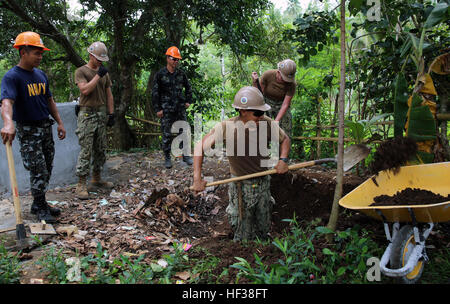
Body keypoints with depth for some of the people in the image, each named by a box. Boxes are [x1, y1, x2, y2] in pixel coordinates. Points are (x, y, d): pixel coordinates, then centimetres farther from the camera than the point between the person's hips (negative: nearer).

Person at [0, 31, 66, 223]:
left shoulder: (41, 75, 10)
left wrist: (59, 122, 12)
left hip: (46, 127, 7)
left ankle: (39, 204, 26)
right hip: (28, 130, -7)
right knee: (38, 171, -4)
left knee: (47, 170, 12)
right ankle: (40, 208, 12)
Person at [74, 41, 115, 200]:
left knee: (101, 149, 10)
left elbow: (109, 94, 15)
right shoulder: (81, 71, -2)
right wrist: (98, 75, -15)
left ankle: (96, 179, 23)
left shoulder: (105, 73, 15)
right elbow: (85, 90, -17)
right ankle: (81, 184, -2)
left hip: (102, 114, 6)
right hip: (87, 114, -6)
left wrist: (111, 114, 9)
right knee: (85, 150, -8)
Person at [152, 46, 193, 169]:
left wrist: (188, 101, 14)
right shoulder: (160, 74, -3)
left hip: (180, 108, 4)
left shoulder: (181, 74, 7)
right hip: (166, 109, -3)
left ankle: (186, 155, 18)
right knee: (167, 134, 1)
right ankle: (167, 158, 12)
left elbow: (188, 87, 23)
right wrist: (157, 109, -7)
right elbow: (155, 93, -3)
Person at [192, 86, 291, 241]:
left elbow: (285, 139, 6)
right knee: (243, 236, 8)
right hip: (241, 187, -3)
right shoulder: (226, 127, -21)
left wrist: (283, 160, -12)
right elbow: (200, 147, -13)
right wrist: (197, 179, -18)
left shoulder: (267, 124, -13)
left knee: (264, 230, 21)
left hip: (264, 184, 3)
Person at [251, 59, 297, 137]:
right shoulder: (267, 75, -24)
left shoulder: (292, 84, -24)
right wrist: (255, 82, -31)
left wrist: (276, 121, -30)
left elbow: (285, 105, -21)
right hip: (266, 101, 0)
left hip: (281, 104, 1)